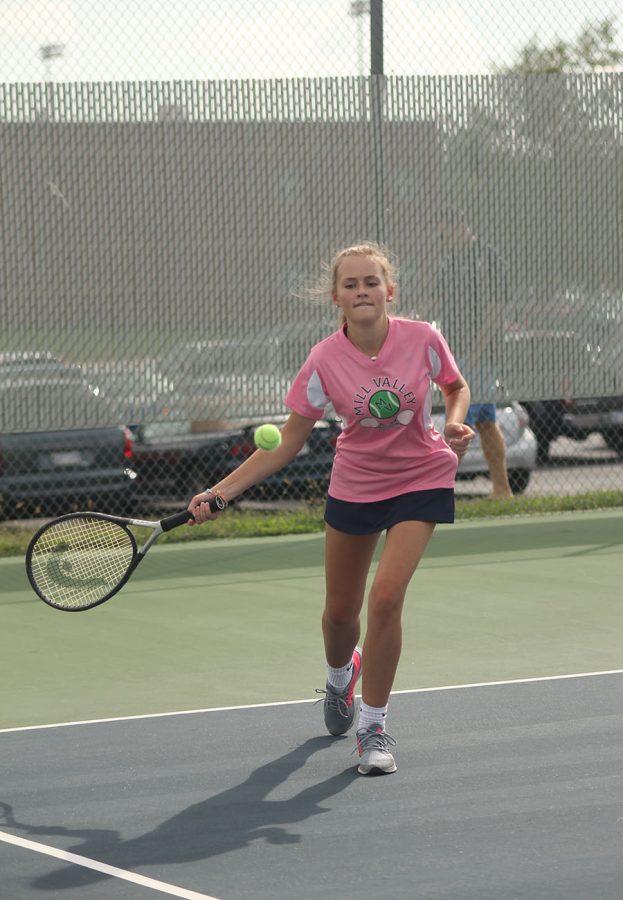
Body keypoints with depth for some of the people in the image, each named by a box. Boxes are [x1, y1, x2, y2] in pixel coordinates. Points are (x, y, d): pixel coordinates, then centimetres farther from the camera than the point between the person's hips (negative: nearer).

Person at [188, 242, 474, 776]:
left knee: (386, 597, -19)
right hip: (354, 486, 2)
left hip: (422, 481, -2)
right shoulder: (325, 362, -17)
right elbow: (286, 445, -9)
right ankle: (341, 676, 50)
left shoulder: (422, 339, -17)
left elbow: (457, 387, 6)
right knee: (340, 611, 12)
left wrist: (455, 423, -17)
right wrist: (221, 491, -17)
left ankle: (373, 726, -3)